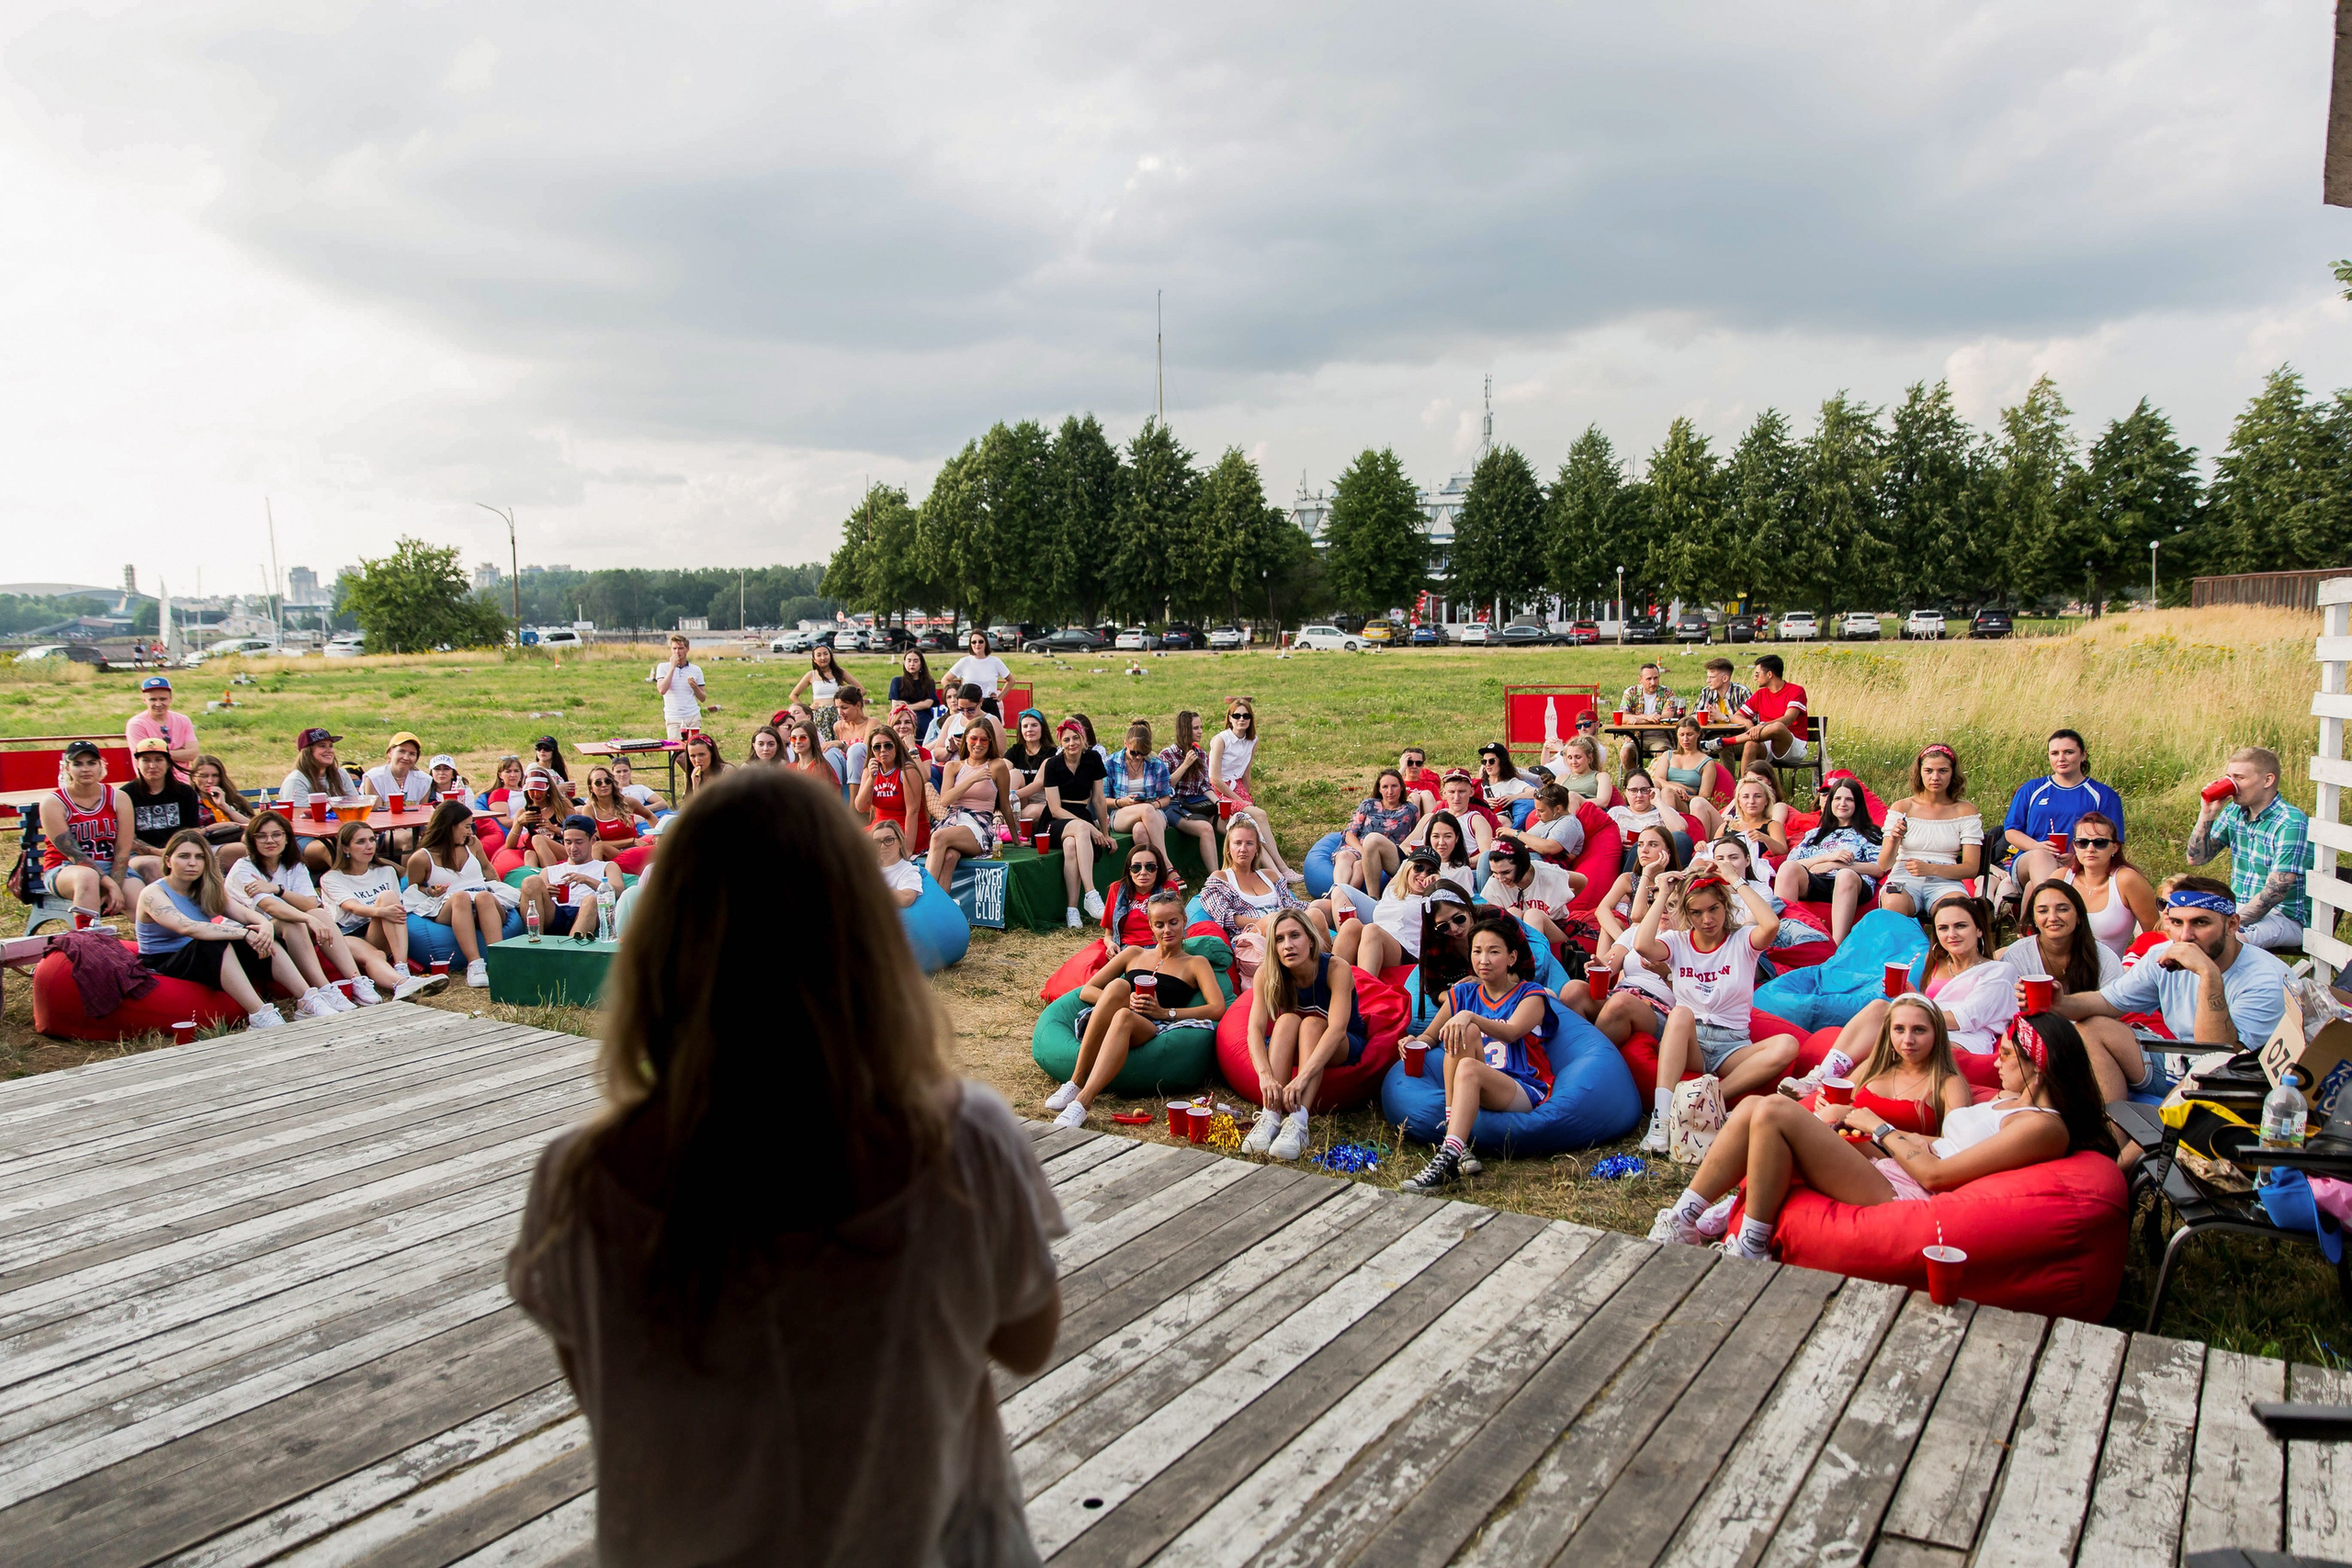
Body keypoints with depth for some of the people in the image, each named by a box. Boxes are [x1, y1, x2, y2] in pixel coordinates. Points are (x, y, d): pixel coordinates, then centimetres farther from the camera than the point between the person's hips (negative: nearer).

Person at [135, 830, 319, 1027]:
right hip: (162, 967, -7)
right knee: (215, 943, -35)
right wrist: (244, 933, -39)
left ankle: (307, 1001, -26)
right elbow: (187, 927, -32)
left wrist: (265, 924, -32)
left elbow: (244, 912, -8)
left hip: (205, 959, 7)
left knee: (261, 938, -17)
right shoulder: (153, 894, -14)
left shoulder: (207, 891, 8)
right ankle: (259, 1017, -46)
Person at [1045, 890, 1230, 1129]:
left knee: (1124, 1017, -37)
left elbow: (1218, 1009, 2)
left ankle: (1083, 1100, -49)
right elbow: (1086, 990, 21)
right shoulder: (1134, 954, 28)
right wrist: (1122, 999, 0)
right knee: (1118, 985, -31)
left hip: (1153, 1031, -2)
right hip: (1103, 1027, 2)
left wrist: (1165, 1012, -9)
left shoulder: (1195, 964, 20)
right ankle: (1075, 1082, -34)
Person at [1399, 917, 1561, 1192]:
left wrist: (1470, 1016, -35)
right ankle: (1457, 1145, -33)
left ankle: (1447, 1159, -51)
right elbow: (1429, 1036, 18)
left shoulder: (1530, 994, 4)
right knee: (1466, 1032, -26)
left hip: (1526, 1092, -3)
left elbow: (1511, 1032, -17)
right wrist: (1415, 1042, -8)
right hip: (1475, 1088, 4)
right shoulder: (1463, 993, 18)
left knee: (1469, 1069, -35)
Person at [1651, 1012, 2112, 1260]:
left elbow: (1936, 1174, -17)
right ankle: (1682, 1222, -6)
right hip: (1888, 1166, 10)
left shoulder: (2044, 1126, -12)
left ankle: (1750, 1249, -11)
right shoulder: (2010, 1099, 19)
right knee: (1755, 1107, -5)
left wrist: (1879, 1128, -4)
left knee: (1773, 1113, -22)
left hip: (1899, 1193, -10)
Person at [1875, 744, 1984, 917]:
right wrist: (1893, 840, -20)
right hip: (1904, 879, 0)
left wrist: (1930, 868, -17)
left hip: (1946, 881, 0)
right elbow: (1883, 865, 2)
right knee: (1894, 905, -36)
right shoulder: (1902, 808, 8)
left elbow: (1971, 868, 1)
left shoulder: (1966, 812, 8)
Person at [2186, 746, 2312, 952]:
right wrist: (2207, 813, -7)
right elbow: (2196, 858, 6)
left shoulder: (2291, 824, -17)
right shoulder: (2235, 812, 5)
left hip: (2286, 917, -7)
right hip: (2238, 909, 7)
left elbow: (2275, 892, -22)